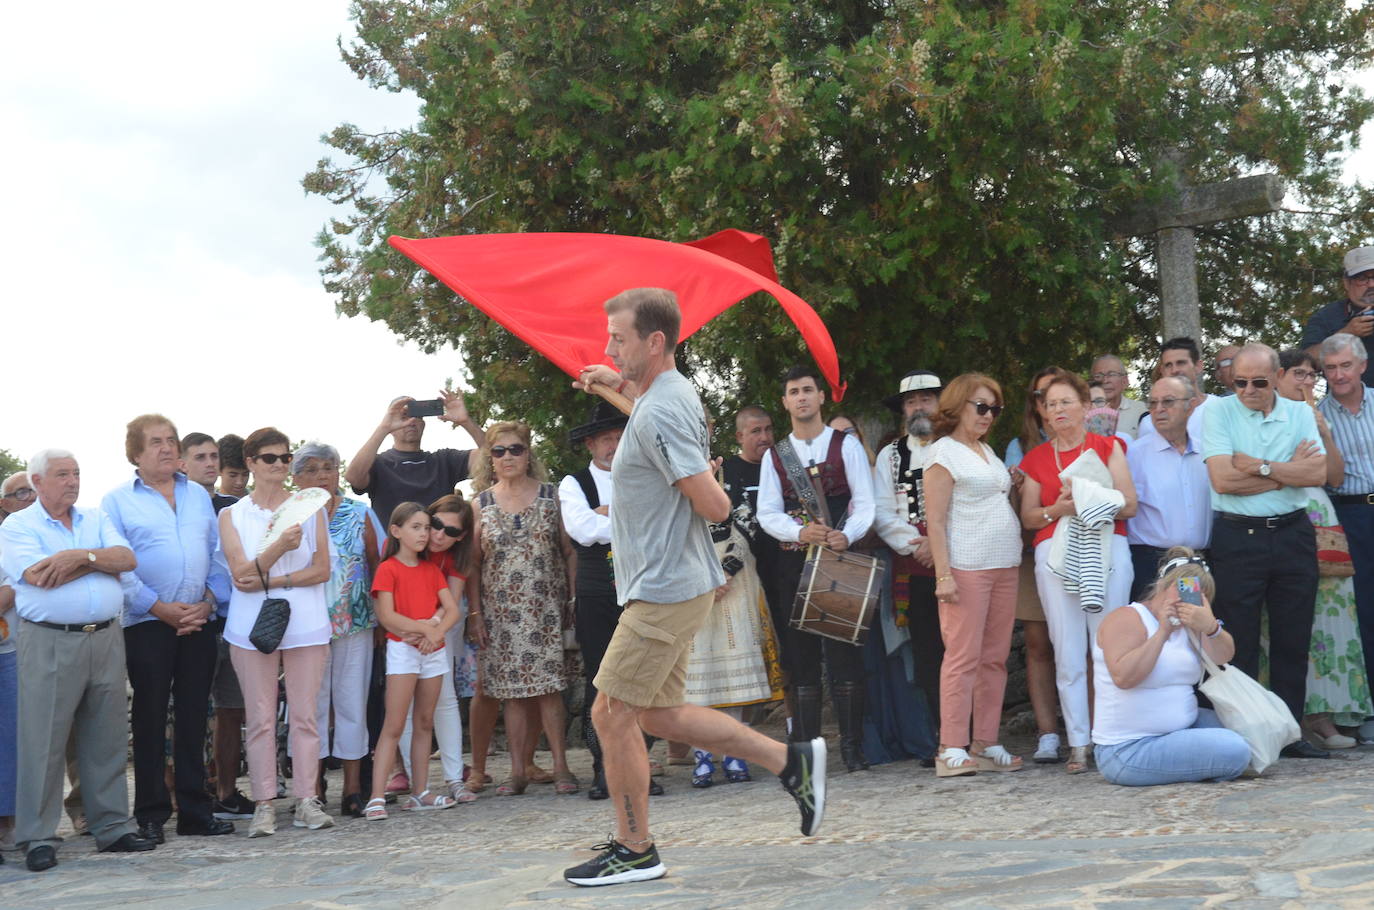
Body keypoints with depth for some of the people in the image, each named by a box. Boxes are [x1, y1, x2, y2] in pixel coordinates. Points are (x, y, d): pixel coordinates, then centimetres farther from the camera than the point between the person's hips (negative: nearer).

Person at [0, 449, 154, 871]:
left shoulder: (96, 519, 15)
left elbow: (127, 559, 1)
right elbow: (40, 575, -14)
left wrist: (81, 556, -14)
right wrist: (100, 559, -4)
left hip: (106, 639, 5)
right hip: (50, 642, -4)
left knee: (107, 739, 8)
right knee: (44, 741, -2)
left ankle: (113, 827, 16)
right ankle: (37, 837, 5)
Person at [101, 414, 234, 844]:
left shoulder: (199, 495, 14)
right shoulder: (117, 501, 2)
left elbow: (217, 554, 11)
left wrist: (210, 600, -4)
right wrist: (160, 608, -14)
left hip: (199, 623, 4)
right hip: (148, 625, -3)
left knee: (193, 718, 7)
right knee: (150, 719, 1)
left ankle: (195, 810, 14)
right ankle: (150, 816, 8)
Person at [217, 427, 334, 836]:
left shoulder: (310, 508, 8)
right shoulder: (232, 515, 7)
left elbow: (321, 570, 2)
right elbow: (241, 575, -5)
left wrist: (270, 580, -9)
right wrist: (280, 547, -21)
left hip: (306, 623, 0)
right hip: (253, 626, 0)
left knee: (304, 715, 0)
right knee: (260, 718, 1)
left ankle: (306, 799, 6)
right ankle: (264, 804, 6)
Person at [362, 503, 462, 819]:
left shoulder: (431, 569, 14)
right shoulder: (388, 569, -3)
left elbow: (452, 609, 5)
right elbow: (386, 616, -13)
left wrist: (436, 630, -14)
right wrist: (424, 627, -16)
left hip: (434, 650, 6)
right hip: (402, 649, -6)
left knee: (425, 724, 9)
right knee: (394, 726, -10)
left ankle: (420, 792, 15)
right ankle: (377, 797, -12)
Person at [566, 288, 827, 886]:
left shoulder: (657, 415, -20)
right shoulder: (674, 392, 11)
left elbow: (715, 506, -24)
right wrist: (620, 384, 27)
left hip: (665, 590, -10)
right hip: (670, 585, 10)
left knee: (612, 714, -3)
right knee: (658, 714, 15)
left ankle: (635, 850, 8)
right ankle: (789, 760, 18)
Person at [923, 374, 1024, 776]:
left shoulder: (987, 451, 19)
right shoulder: (944, 451, -4)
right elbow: (935, 520, -10)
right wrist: (943, 574, -16)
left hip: (1004, 565, 8)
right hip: (966, 568, -8)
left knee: (995, 658, 6)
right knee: (964, 658, -8)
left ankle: (986, 743, 11)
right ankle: (952, 750, -6)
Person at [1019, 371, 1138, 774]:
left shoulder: (1108, 446, 11)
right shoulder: (1036, 458, 15)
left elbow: (1129, 503, 4)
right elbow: (1027, 517, 11)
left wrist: (1092, 501, -12)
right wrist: (1058, 509, -8)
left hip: (1107, 548, -1)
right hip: (1055, 553, 1)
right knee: (1068, 652, -3)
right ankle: (1078, 745, 0)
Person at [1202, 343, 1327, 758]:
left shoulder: (1300, 414, 7)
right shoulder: (1219, 413, -2)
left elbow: (1318, 474, -6)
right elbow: (1223, 479, -15)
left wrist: (1260, 467, -14)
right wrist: (1290, 470, -10)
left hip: (1293, 535, 3)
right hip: (1238, 538, -3)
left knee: (1293, 640, 8)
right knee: (1238, 644, 0)